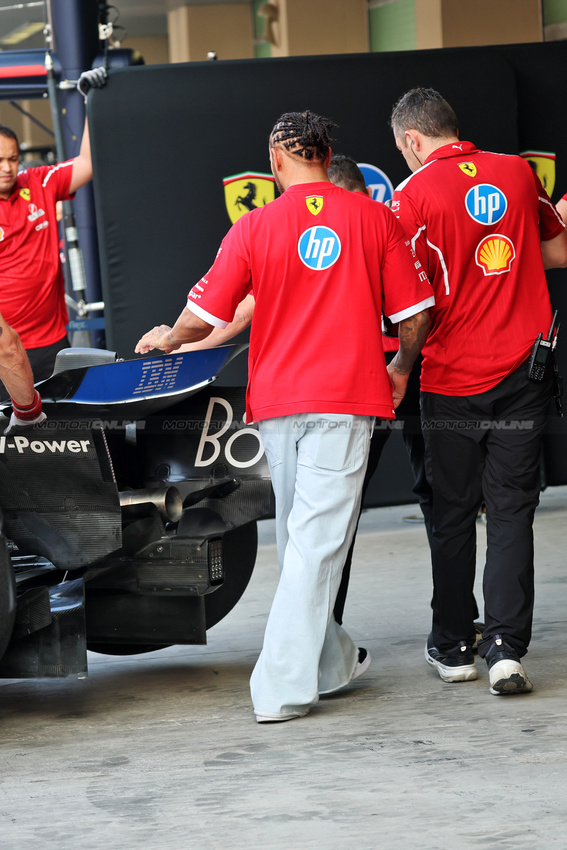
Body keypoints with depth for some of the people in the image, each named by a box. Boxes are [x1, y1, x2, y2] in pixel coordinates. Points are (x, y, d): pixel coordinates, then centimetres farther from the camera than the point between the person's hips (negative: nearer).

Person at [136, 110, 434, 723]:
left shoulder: (254, 228, -1)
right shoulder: (374, 218, 1)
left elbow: (202, 316, 0)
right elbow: (414, 312, 3)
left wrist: (167, 339, 23)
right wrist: (399, 370, 22)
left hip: (275, 399, 2)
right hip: (346, 398, -1)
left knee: (297, 539, 16)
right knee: (317, 543, -4)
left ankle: (329, 662, 25)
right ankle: (282, 687, -9)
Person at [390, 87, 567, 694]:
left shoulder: (414, 195, -8)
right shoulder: (518, 173, 5)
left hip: (453, 379, -2)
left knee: (453, 517, 10)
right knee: (511, 513, 3)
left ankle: (452, 648, 18)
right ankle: (505, 648, -6)